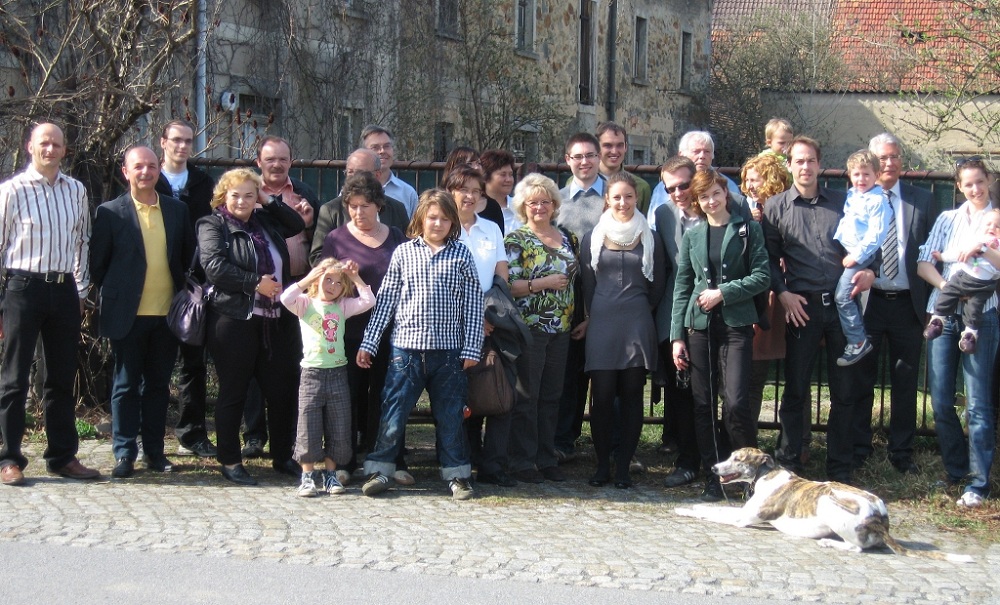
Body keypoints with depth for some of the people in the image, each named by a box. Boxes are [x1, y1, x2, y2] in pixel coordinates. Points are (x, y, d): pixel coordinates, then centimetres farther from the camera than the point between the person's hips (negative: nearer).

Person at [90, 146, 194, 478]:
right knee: (126, 385, 3)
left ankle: (154, 451, 19)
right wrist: (113, 295, 1)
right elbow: (97, 263, 1)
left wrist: (182, 295, 8)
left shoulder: (177, 210, 7)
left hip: (166, 314, 3)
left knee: (158, 385, 10)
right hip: (128, 314, -3)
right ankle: (124, 454, 10)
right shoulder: (110, 212, -3)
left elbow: (188, 255, 14)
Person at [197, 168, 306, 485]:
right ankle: (230, 461, 12)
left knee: (283, 390, 8)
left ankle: (282, 456, 21)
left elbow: (299, 224, 20)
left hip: (276, 321, 6)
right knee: (233, 393, 3)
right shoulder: (212, 226, -2)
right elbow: (214, 266, -15)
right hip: (234, 321, -6)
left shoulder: (267, 221, 16)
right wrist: (256, 283, -15)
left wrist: (269, 201, 10)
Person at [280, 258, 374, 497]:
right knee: (309, 428, -2)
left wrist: (355, 277, -3)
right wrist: (309, 278, -18)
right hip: (312, 372, -3)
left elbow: (368, 301, -2)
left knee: (339, 428, 5)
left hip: (337, 372, 3)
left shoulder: (343, 306, 10)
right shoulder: (306, 304, 2)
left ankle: (330, 474, 17)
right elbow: (286, 298, -18)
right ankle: (307, 477, 6)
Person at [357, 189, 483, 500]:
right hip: (406, 347, 0)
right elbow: (385, 299, 6)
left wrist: (472, 347, -2)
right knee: (393, 411, 2)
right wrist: (369, 343, 3)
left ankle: (457, 474, 18)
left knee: (450, 415, 8)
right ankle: (379, 470, 13)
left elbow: (473, 303, 3)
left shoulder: (461, 254, 4)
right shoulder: (403, 253, 4)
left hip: (447, 349, 0)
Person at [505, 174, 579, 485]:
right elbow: (506, 285, -11)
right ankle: (523, 461, 5)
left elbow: (576, 277, 20)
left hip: (561, 329, 5)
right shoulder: (515, 240, -4)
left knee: (551, 396, 10)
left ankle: (547, 458, 17)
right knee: (526, 397, -2)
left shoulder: (567, 238, 13)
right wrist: (542, 283, -18)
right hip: (528, 328, -5)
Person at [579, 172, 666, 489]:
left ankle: (623, 466, 7)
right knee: (602, 395, -3)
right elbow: (587, 284, 11)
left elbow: (658, 285, 12)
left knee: (632, 395, 1)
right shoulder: (592, 238, 7)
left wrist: (639, 311, 12)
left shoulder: (649, 239, 7)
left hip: (638, 326, 0)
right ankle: (603, 464, 6)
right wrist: (590, 317, 9)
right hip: (601, 324, 0)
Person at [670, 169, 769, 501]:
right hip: (699, 325, 3)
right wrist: (677, 336, 5)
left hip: (736, 325, -3)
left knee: (735, 402, -13)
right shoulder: (692, 235, 12)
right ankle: (713, 477, 10)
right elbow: (682, 286, 11)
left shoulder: (748, 229, 5)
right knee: (704, 404, 2)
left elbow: (762, 276, -1)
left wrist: (723, 293, -11)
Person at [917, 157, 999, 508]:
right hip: (942, 314, 3)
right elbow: (923, 264, 6)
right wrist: (945, 285, -10)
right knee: (940, 401, 4)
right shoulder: (947, 219, 16)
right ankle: (956, 469, 20)